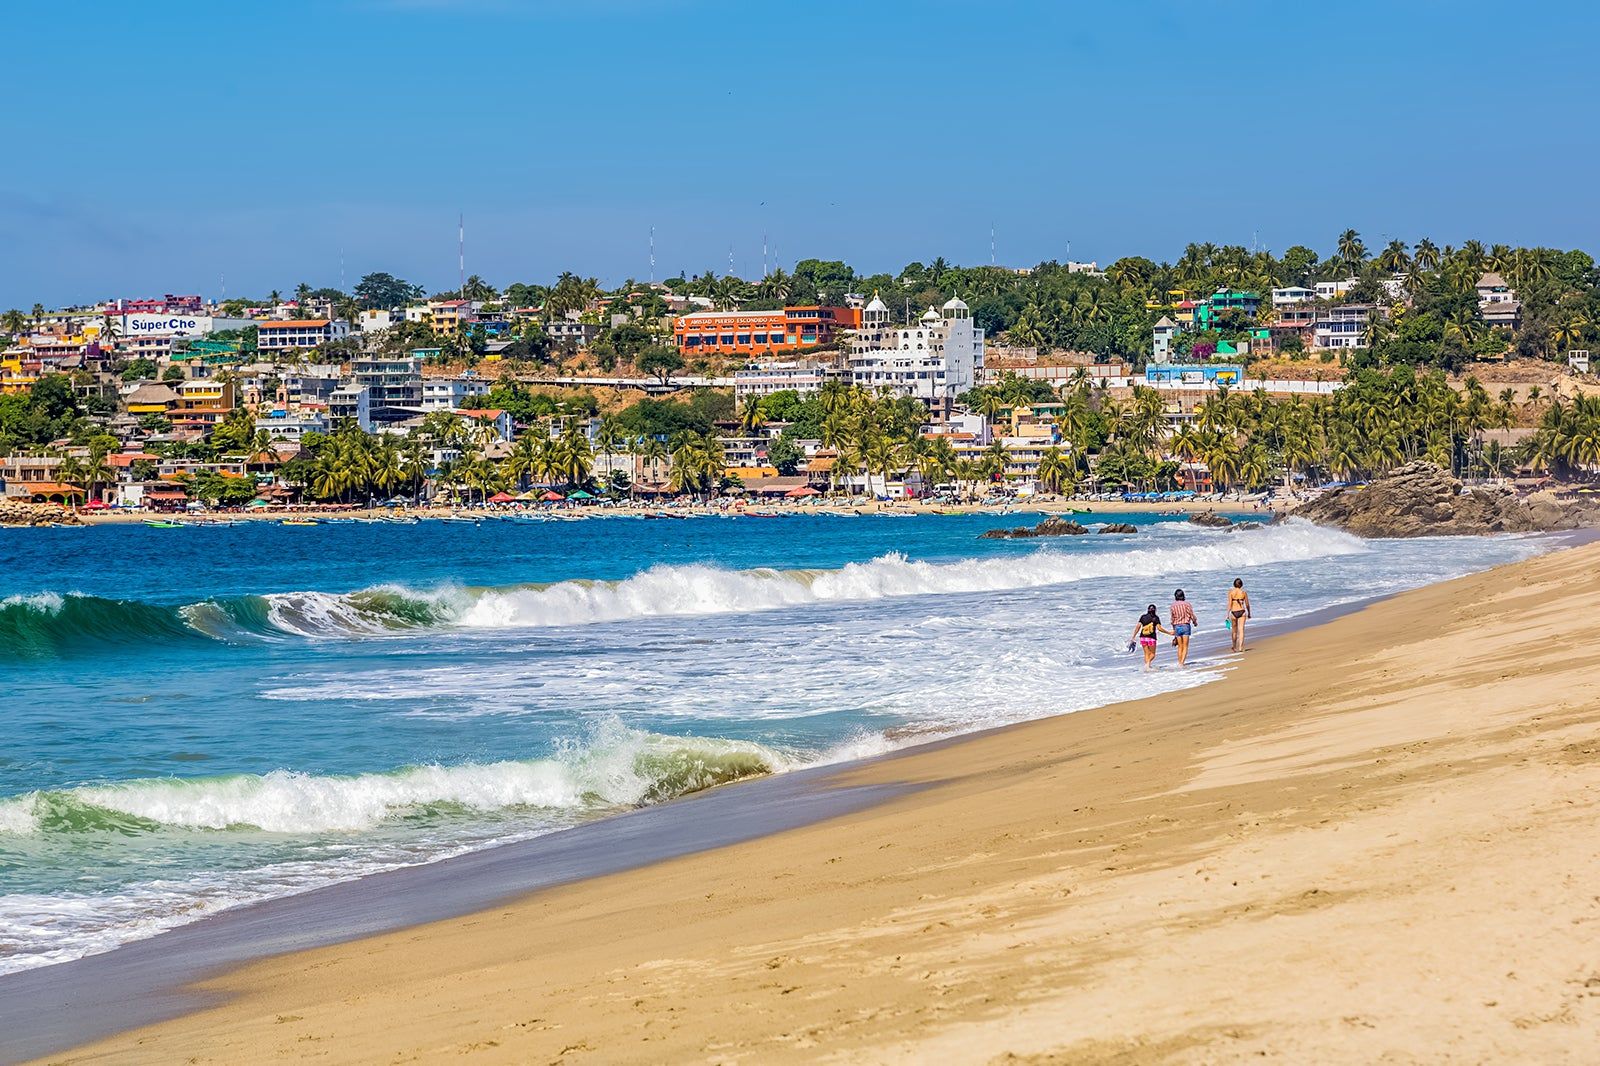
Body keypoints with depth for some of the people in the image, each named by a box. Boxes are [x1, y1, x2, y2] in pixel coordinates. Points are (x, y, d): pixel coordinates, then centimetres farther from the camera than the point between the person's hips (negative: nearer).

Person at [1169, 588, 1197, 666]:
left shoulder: (1172, 606, 3)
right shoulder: (1187, 604, -6)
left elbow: (1172, 619, 9)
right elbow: (1192, 615, -2)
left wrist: (1174, 630, 20)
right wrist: (1195, 622, 19)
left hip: (1177, 626, 3)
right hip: (1186, 625, -3)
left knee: (1180, 647, 12)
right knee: (1185, 646, -2)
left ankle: (1179, 663, 12)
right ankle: (1182, 662, -15)